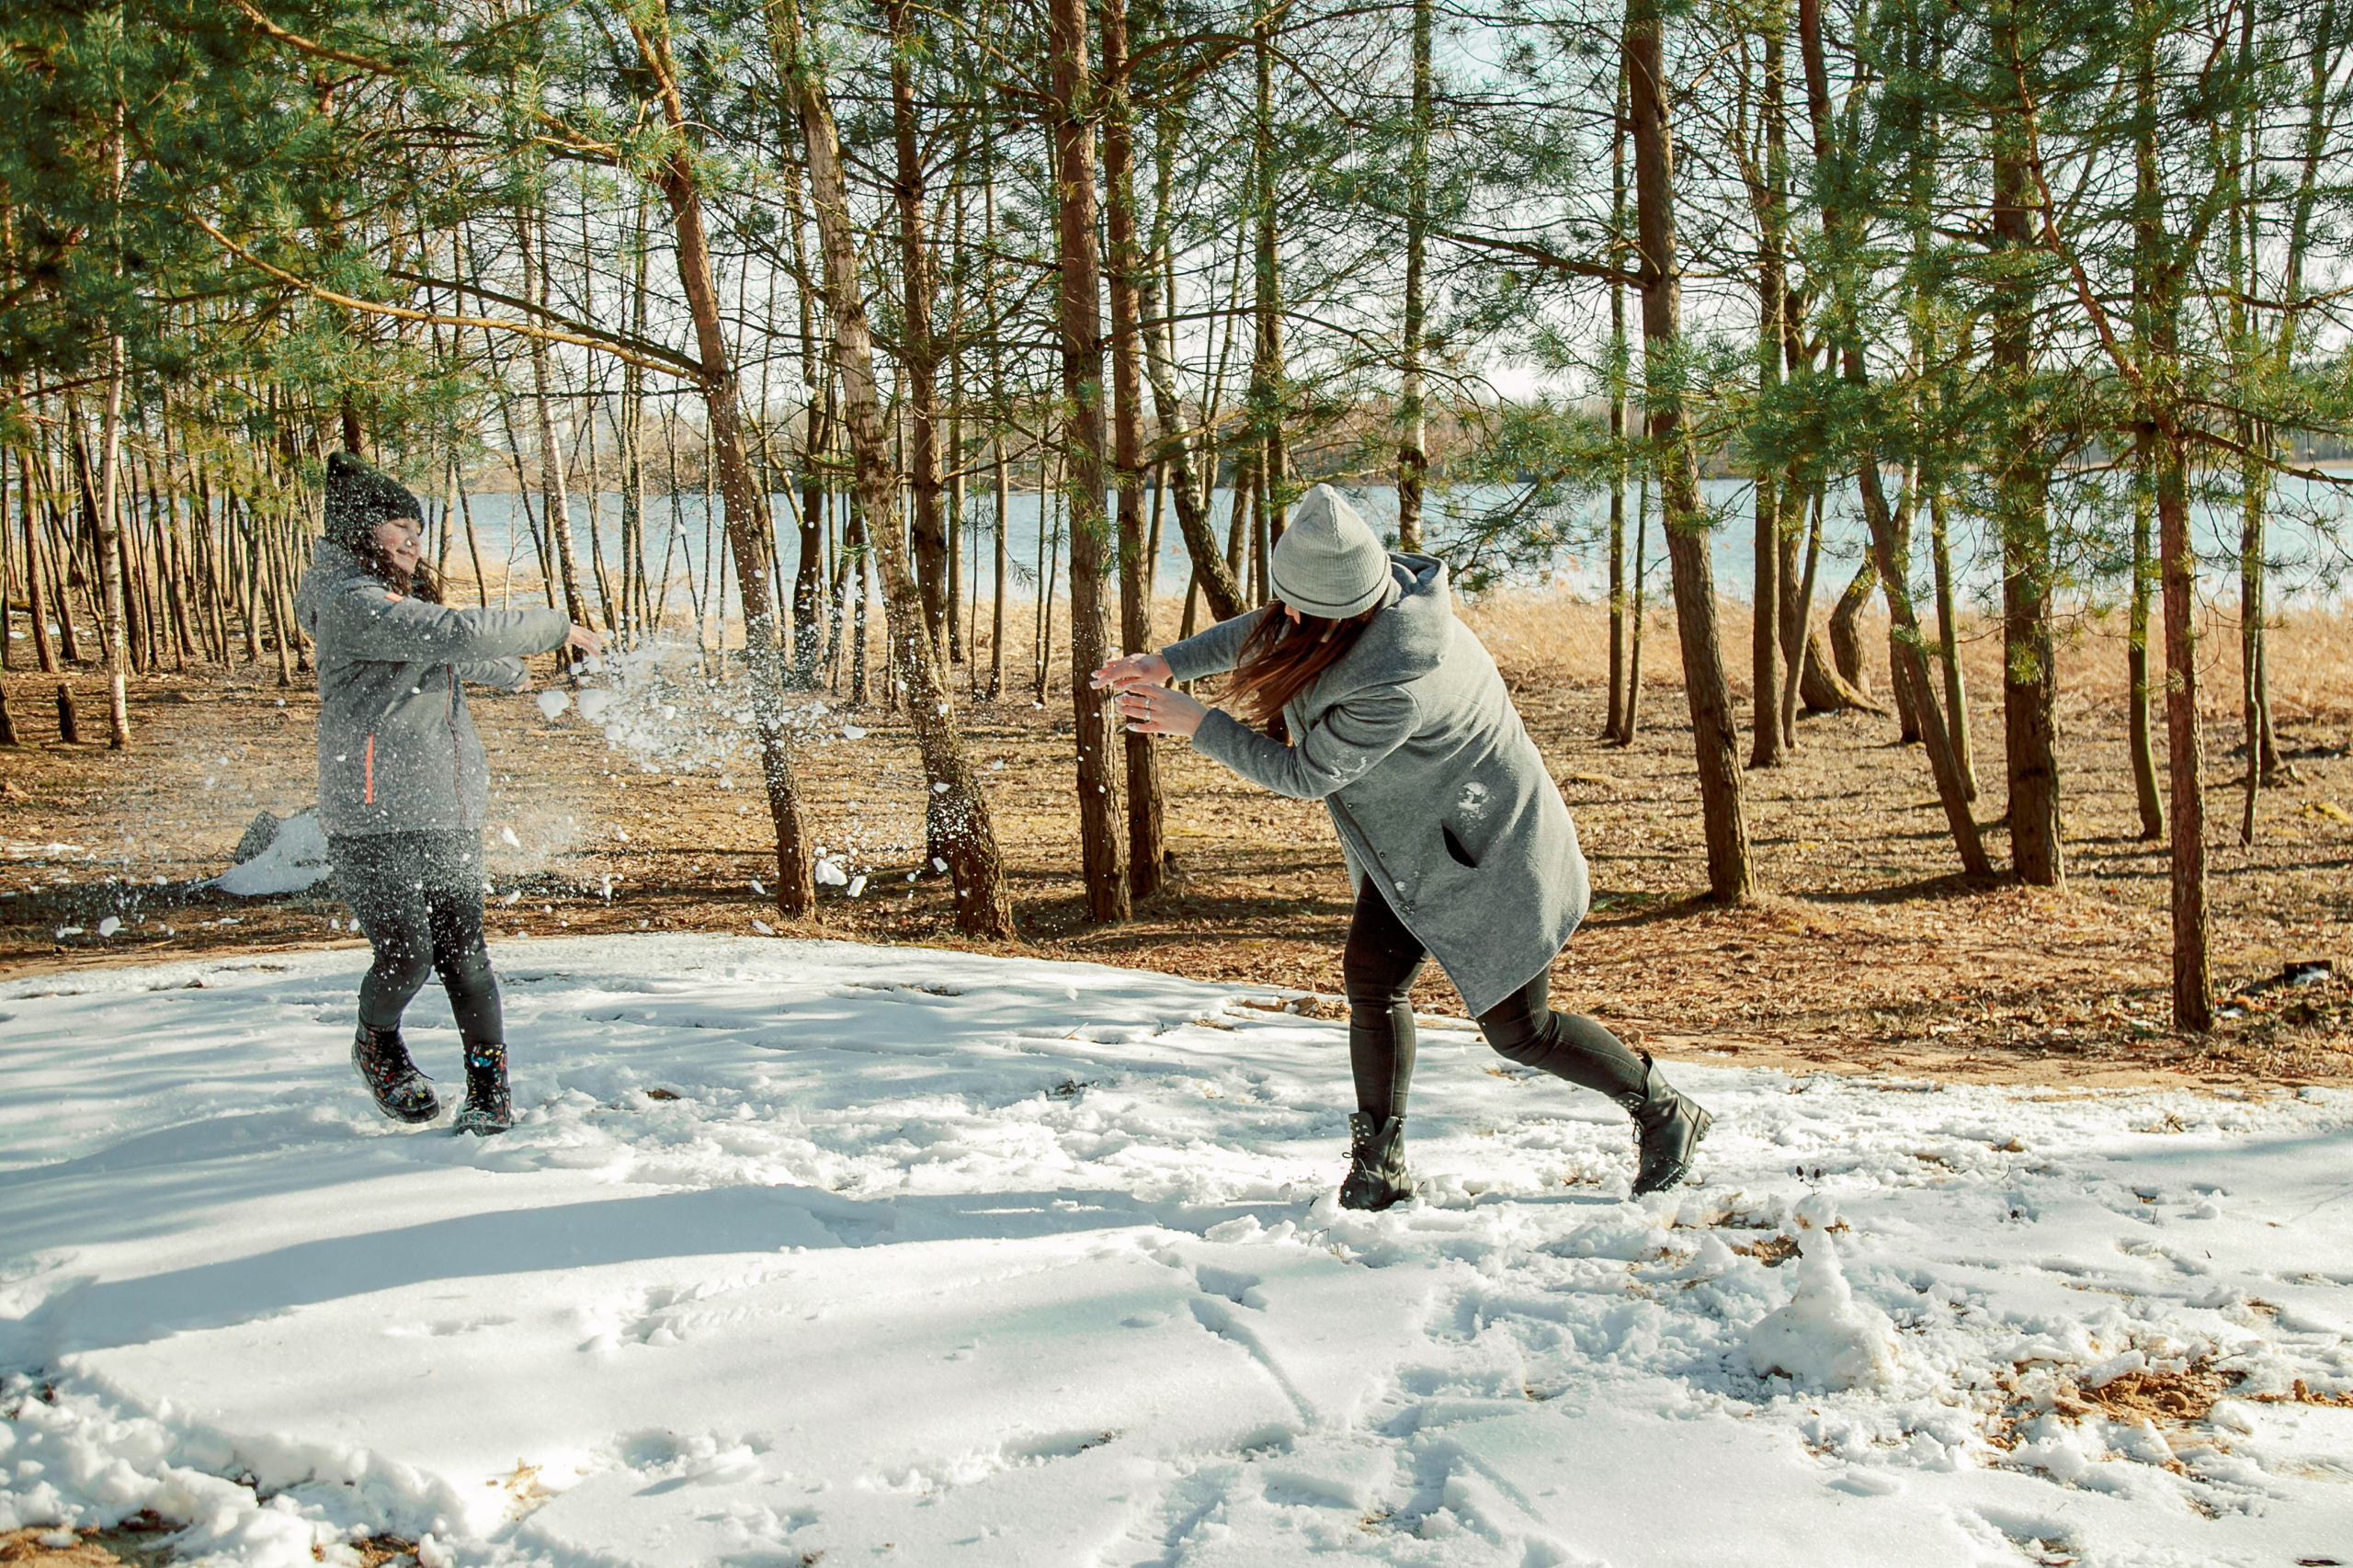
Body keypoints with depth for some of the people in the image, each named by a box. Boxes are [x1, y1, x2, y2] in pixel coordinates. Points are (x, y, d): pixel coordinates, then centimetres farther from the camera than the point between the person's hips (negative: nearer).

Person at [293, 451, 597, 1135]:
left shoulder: (403, 601, 18)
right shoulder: (350, 604, -12)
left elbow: (450, 655, 39)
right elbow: (456, 634, -23)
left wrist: (511, 672, 53)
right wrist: (553, 626, -14)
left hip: (449, 814, 8)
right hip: (374, 820, -8)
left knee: (464, 954, 1)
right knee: (406, 955, -9)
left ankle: (491, 1089, 7)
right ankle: (377, 1047, 22)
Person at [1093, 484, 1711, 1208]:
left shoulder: (1393, 687, -38)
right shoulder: (1377, 590, -12)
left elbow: (1306, 773, -24)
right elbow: (1262, 631, 7)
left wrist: (1197, 725, -19)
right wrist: (1171, 662, 1)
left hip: (1488, 853, -8)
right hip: (1417, 839, 8)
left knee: (1517, 1028, 4)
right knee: (1371, 976, 2)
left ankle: (1662, 1112, 25)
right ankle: (1379, 1163, 14)